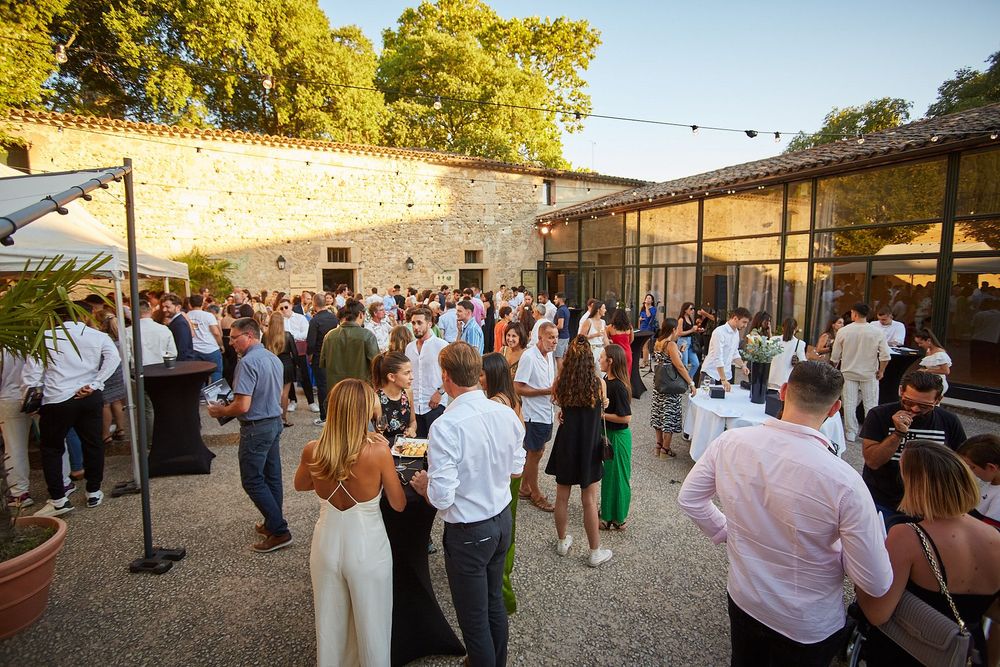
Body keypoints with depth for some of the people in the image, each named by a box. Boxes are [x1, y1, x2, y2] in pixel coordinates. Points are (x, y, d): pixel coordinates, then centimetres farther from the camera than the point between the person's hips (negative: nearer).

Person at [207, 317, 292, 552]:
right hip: (275, 421, 9)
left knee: (253, 481, 2)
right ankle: (274, 523, 29)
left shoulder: (248, 362, -21)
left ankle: (279, 531, 4)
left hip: (256, 427, -9)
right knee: (272, 477, 17)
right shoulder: (274, 358, 7)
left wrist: (221, 411, -5)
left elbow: (242, 406, -25)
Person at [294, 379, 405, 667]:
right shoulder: (378, 451, -25)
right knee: (371, 623, 20)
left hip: (326, 544, 3)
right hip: (368, 548, -3)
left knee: (330, 620, 26)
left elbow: (300, 485, 8)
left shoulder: (312, 451, -15)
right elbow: (399, 504, -11)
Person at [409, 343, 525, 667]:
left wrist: (422, 484, -6)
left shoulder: (445, 427, -28)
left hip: (468, 533, -7)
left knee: (474, 620, 16)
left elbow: (442, 497, -26)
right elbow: (517, 466, 4)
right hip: (503, 520, 7)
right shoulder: (506, 413, -9)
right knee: (495, 604, 28)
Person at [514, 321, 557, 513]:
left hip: (546, 413, 9)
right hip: (534, 414, -8)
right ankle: (535, 494, 24)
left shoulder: (549, 355, 6)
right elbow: (518, 388, -22)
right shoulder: (528, 357, -21)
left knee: (537, 451, 19)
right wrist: (546, 391, -24)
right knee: (534, 454, 7)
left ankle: (525, 488, 35)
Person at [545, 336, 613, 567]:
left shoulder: (560, 383, -11)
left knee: (562, 497, 16)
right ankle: (595, 552, 22)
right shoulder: (599, 383, -15)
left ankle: (562, 542, 34)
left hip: (565, 445, 2)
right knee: (589, 500, 9)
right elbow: (601, 410, 0)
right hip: (589, 447, -2)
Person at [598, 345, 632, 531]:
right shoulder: (606, 380, 1)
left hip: (618, 436, -9)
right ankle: (609, 513, 36)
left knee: (616, 476, 5)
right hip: (608, 434, 9)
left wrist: (600, 414, -20)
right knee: (609, 474, 20)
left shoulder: (619, 386, -25)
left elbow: (625, 417, -25)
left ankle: (618, 519, 21)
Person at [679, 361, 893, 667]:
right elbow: (877, 584, -20)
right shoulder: (844, 483, -32)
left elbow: (688, 498, -7)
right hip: (808, 629, -2)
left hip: (743, 599, 3)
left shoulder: (730, 441, -21)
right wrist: (839, 548, -2)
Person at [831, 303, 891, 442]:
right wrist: (881, 371, 4)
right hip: (869, 374, 0)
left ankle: (851, 433, 13)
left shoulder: (843, 331, -9)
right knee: (870, 404, 9)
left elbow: (835, 356, -2)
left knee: (849, 403, 7)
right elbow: (885, 356, -11)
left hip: (848, 373, 0)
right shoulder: (876, 333, -9)